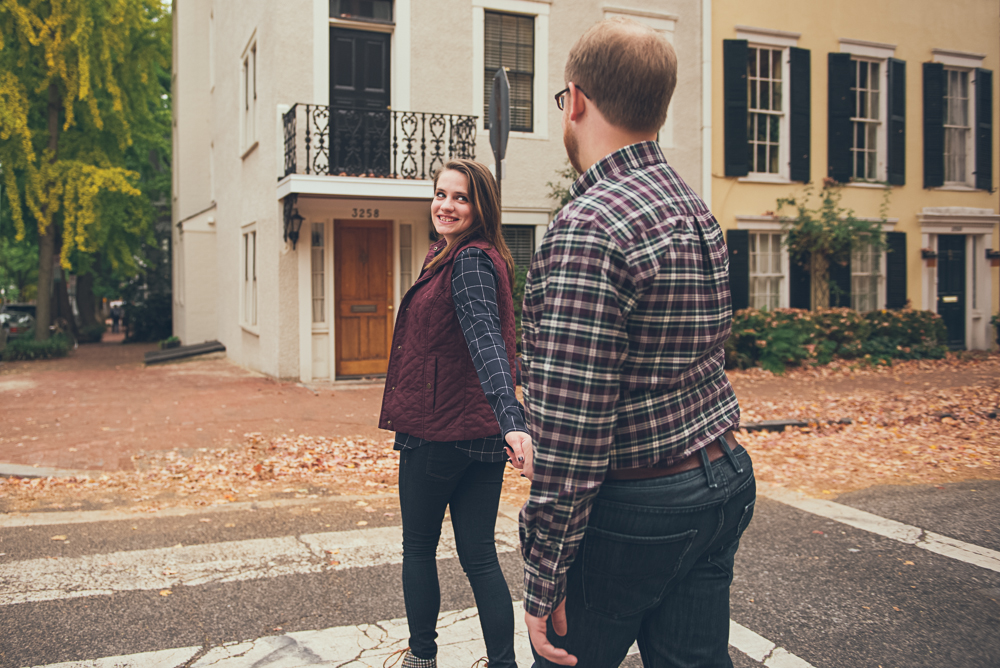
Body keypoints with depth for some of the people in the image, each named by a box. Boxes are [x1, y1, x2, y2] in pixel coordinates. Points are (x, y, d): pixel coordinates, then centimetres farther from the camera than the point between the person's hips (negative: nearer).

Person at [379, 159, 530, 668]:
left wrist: (512, 420, -45)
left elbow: (486, 340, -33)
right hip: (482, 431, 8)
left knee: (418, 548, 13)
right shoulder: (478, 258, 13)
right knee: (479, 555, 12)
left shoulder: (469, 262, -18)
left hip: (438, 433, -8)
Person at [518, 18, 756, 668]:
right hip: (725, 480, 8)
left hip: (633, 511, -8)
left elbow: (571, 427, -25)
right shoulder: (697, 209, 8)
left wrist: (543, 583, -16)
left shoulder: (589, 229, -21)